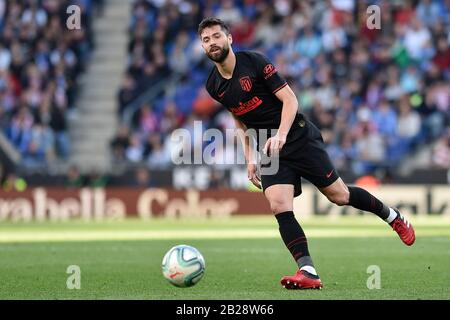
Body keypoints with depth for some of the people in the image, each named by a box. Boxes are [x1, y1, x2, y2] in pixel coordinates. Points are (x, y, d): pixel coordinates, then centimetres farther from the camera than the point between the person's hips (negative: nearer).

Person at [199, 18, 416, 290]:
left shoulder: (254, 62, -13)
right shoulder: (214, 86, 3)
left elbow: (289, 99, -14)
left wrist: (280, 135, -28)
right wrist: (250, 158, 11)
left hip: (298, 137, -4)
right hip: (268, 149, 4)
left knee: (339, 196, 0)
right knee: (279, 207, -18)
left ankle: (392, 215, 26)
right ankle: (308, 272, -23)